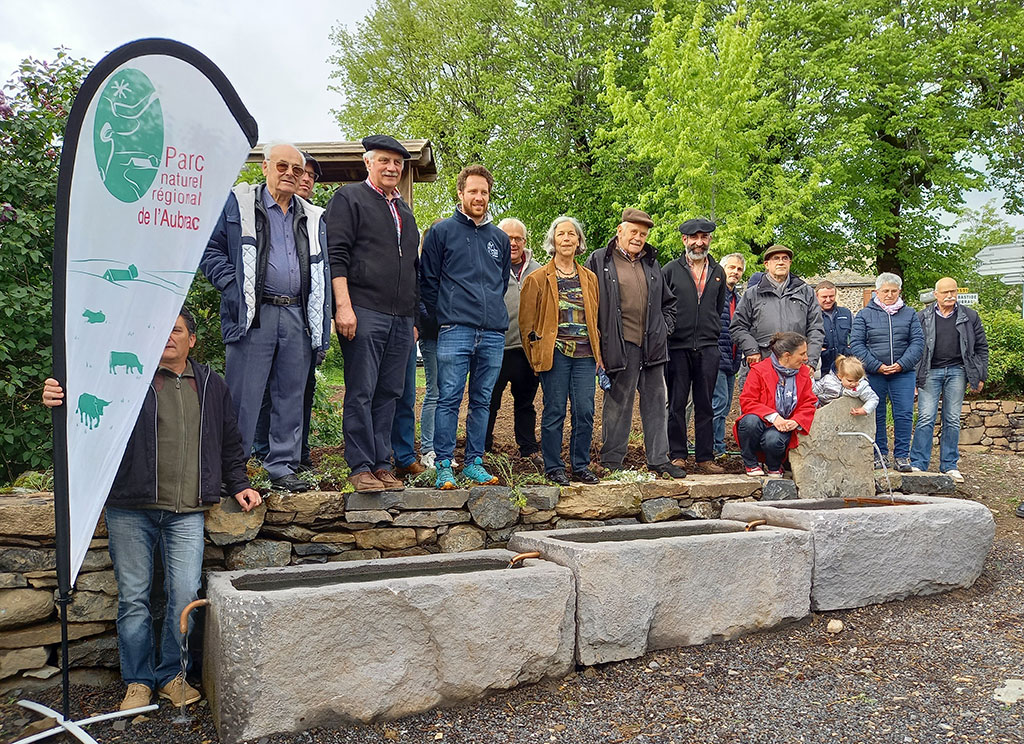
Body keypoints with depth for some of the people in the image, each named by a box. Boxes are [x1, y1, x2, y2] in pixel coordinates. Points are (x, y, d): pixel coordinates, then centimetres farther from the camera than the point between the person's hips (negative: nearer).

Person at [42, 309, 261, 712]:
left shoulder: (212, 386, 15)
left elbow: (229, 442, 22)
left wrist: (238, 484, 14)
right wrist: (59, 399, -26)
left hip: (187, 512, 2)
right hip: (130, 508, -1)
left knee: (185, 595, -2)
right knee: (133, 598, 5)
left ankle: (171, 675, 18)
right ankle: (138, 681, 21)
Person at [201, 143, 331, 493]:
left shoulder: (313, 218, 18)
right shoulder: (238, 203, 6)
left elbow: (322, 271, 17)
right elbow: (211, 250, 3)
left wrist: (321, 326, 7)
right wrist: (234, 288, -10)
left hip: (297, 318, 4)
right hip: (254, 316, -4)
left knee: (291, 396, 8)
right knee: (243, 397, -2)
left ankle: (283, 466, 19)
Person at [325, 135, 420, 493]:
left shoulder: (404, 210, 23)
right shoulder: (348, 198, 4)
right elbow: (336, 255, -6)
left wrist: (413, 316, 20)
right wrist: (343, 305, -16)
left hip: (401, 317, 6)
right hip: (364, 312, -6)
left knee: (388, 393, 7)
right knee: (361, 392, -5)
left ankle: (382, 465, 13)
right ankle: (361, 467, 1)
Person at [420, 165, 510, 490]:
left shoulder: (499, 238, 17)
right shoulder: (442, 231, 5)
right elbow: (428, 281, 4)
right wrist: (443, 316, 3)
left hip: (493, 333, 4)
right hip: (455, 332, -4)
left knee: (482, 401, 8)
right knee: (449, 400, -5)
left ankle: (474, 463, 16)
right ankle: (444, 466, 2)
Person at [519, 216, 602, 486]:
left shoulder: (590, 278, 16)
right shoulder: (538, 279, 3)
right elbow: (527, 323, 4)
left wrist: (598, 352, 12)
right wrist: (536, 356, 0)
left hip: (585, 355, 4)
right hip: (554, 353, -3)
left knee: (585, 411, 1)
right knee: (554, 411, -1)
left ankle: (581, 467, 13)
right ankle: (554, 468, 10)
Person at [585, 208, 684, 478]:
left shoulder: (652, 264, 18)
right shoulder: (599, 261, 0)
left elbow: (668, 302, 27)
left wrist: (665, 328, 13)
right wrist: (599, 339, -8)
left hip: (652, 345, 6)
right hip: (620, 345, -5)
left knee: (656, 402, 8)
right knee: (618, 403, 0)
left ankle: (658, 459, 17)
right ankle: (611, 460, 11)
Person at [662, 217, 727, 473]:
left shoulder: (717, 272, 14)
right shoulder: (671, 270, 3)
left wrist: (714, 334, 15)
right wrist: (665, 332, 0)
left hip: (708, 347, 3)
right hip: (677, 347, -3)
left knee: (705, 404, 5)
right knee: (676, 404, 1)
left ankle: (705, 457, 11)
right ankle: (677, 455, 9)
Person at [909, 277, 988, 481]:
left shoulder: (970, 317, 9)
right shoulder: (922, 317, 5)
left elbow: (981, 347, 12)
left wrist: (981, 376, 7)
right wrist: (913, 375, -1)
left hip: (957, 372, 2)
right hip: (930, 372, -1)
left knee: (953, 420, 6)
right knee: (926, 419, -6)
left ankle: (950, 466, 13)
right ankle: (918, 464, -3)